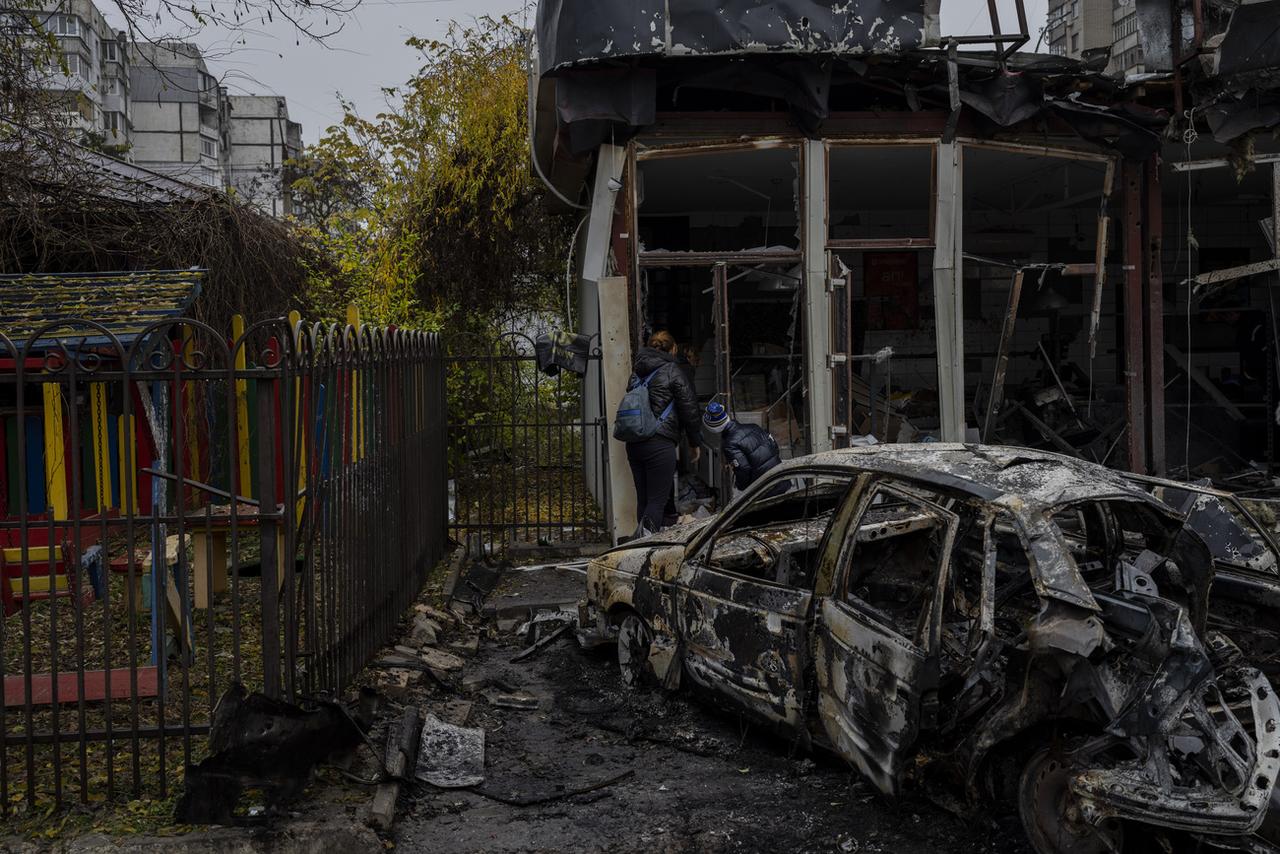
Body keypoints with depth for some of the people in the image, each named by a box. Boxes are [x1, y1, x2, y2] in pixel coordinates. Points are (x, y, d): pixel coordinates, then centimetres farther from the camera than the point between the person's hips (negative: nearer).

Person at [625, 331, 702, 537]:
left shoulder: (636, 373, 15)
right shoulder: (672, 371, -2)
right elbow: (689, 409, -1)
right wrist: (694, 442, 9)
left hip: (633, 443, 6)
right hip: (660, 443, -6)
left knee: (643, 499, 11)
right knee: (658, 500, -6)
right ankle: (648, 533, -24)